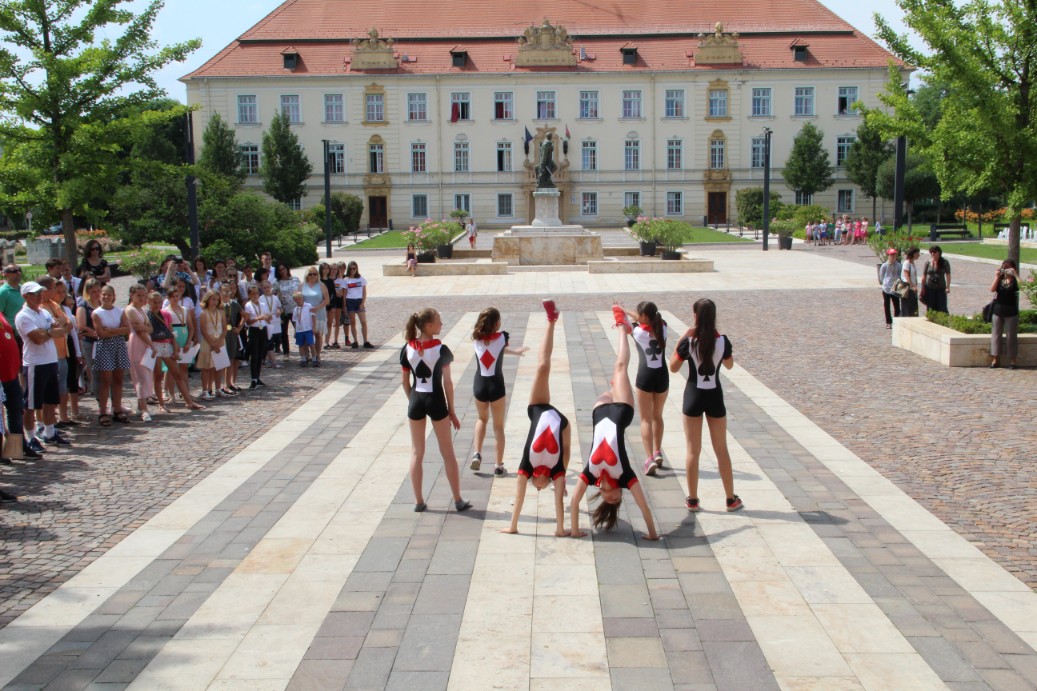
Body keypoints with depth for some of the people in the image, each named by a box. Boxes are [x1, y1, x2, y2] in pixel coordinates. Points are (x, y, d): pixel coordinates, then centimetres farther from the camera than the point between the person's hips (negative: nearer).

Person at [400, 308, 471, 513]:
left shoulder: (407, 349, -2)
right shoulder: (441, 349, -13)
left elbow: (405, 382, 3)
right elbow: (447, 383, -9)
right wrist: (451, 411, -1)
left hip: (416, 401, 3)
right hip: (436, 400, -3)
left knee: (416, 452, 12)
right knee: (447, 452, 8)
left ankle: (419, 501, 15)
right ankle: (458, 500, 14)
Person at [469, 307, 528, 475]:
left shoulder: (476, 338, -1)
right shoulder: (502, 337, -11)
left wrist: (515, 351, 27)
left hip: (479, 385, 3)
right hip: (496, 386, -3)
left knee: (482, 419, 27)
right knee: (498, 426, 10)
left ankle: (477, 454, 11)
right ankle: (499, 465, 13)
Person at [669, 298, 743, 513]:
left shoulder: (688, 341, -14)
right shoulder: (722, 341, -8)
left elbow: (673, 367, -1)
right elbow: (729, 365, 10)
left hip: (693, 396, -1)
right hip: (714, 396, 1)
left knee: (693, 450, 8)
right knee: (721, 450, 13)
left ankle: (692, 500, 13)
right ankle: (731, 499, 20)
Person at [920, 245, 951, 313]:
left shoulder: (945, 263, -1)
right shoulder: (928, 263, 4)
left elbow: (948, 275, -3)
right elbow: (924, 276, 7)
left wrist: (948, 287, -12)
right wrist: (922, 288, 2)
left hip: (941, 288, -2)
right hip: (929, 288, 2)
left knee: (942, 308, -4)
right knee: (931, 308, 5)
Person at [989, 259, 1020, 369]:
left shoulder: (1014, 280, -2)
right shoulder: (1000, 278, 6)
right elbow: (992, 289, -7)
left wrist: (1015, 275, -20)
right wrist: (997, 276, -11)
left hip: (1011, 312, -3)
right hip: (998, 310, 3)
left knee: (1011, 336, 2)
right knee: (996, 334, 5)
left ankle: (1012, 360, 10)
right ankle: (995, 359, 12)